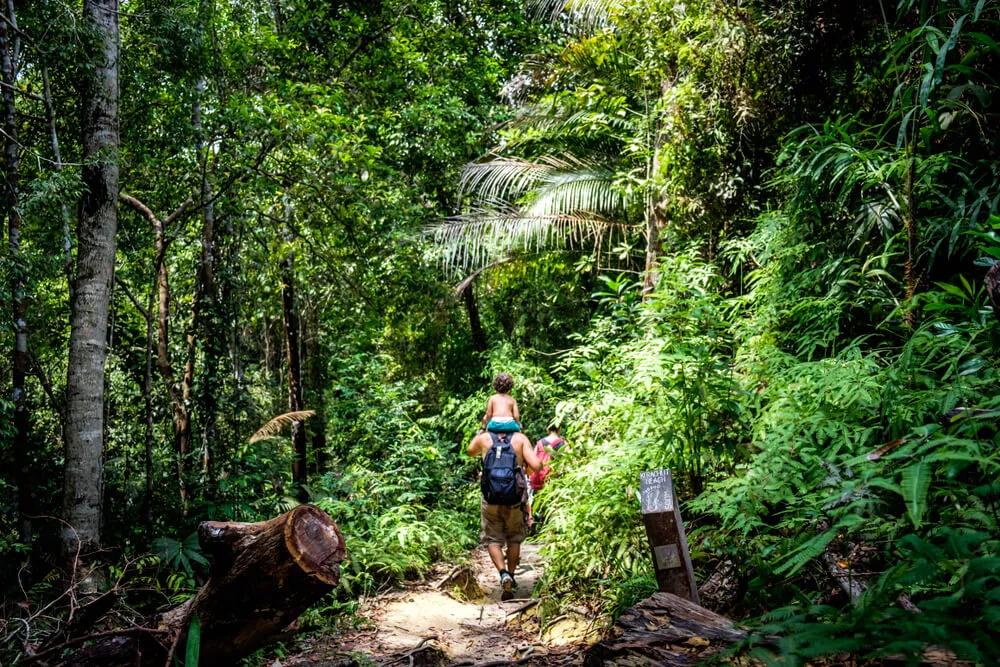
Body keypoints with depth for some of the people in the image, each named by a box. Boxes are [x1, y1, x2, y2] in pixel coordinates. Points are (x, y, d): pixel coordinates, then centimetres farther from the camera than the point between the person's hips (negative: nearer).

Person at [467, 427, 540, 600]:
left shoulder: (484, 438, 0)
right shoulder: (520, 439, -4)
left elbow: (470, 452, 22)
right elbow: (535, 466, -13)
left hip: (491, 500, 0)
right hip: (515, 501, 0)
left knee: (493, 539, 11)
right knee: (514, 538, 21)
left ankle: (503, 574, -9)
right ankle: (511, 576, 24)